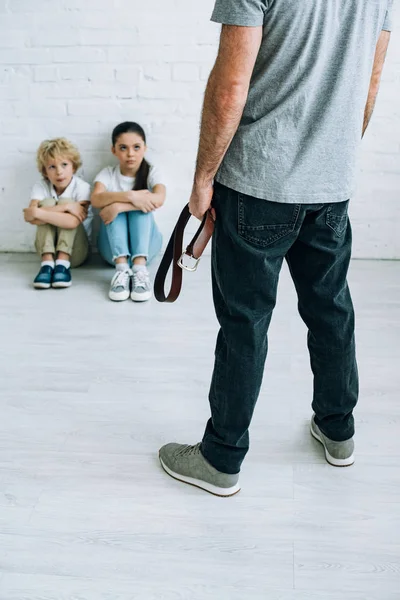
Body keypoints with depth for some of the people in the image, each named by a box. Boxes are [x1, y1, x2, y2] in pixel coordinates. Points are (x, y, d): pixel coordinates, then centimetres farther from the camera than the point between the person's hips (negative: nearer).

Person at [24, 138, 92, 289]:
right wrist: (65, 208, -32)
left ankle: (63, 263, -29)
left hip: (75, 250, -2)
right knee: (48, 202, -20)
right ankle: (47, 263, -29)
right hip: (47, 248, 2)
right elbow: (30, 217, -25)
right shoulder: (40, 187, -5)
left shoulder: (82, 187, -14)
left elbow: (72, 222, -30)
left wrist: (38, 213, -30)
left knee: (66, 201, -22)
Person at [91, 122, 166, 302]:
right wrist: (130, 196, -37)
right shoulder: (107, 174, -1)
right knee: (114, 206, -25)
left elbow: (158, 199, -27)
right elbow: (96, 200, -23)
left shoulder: (151, 173, -3)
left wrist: (119, 205, -35)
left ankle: (140, 268, -43)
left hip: (146, 244, 0)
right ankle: (122, 269, -43)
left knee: (141, 205, -26)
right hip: (113, 248, 1)